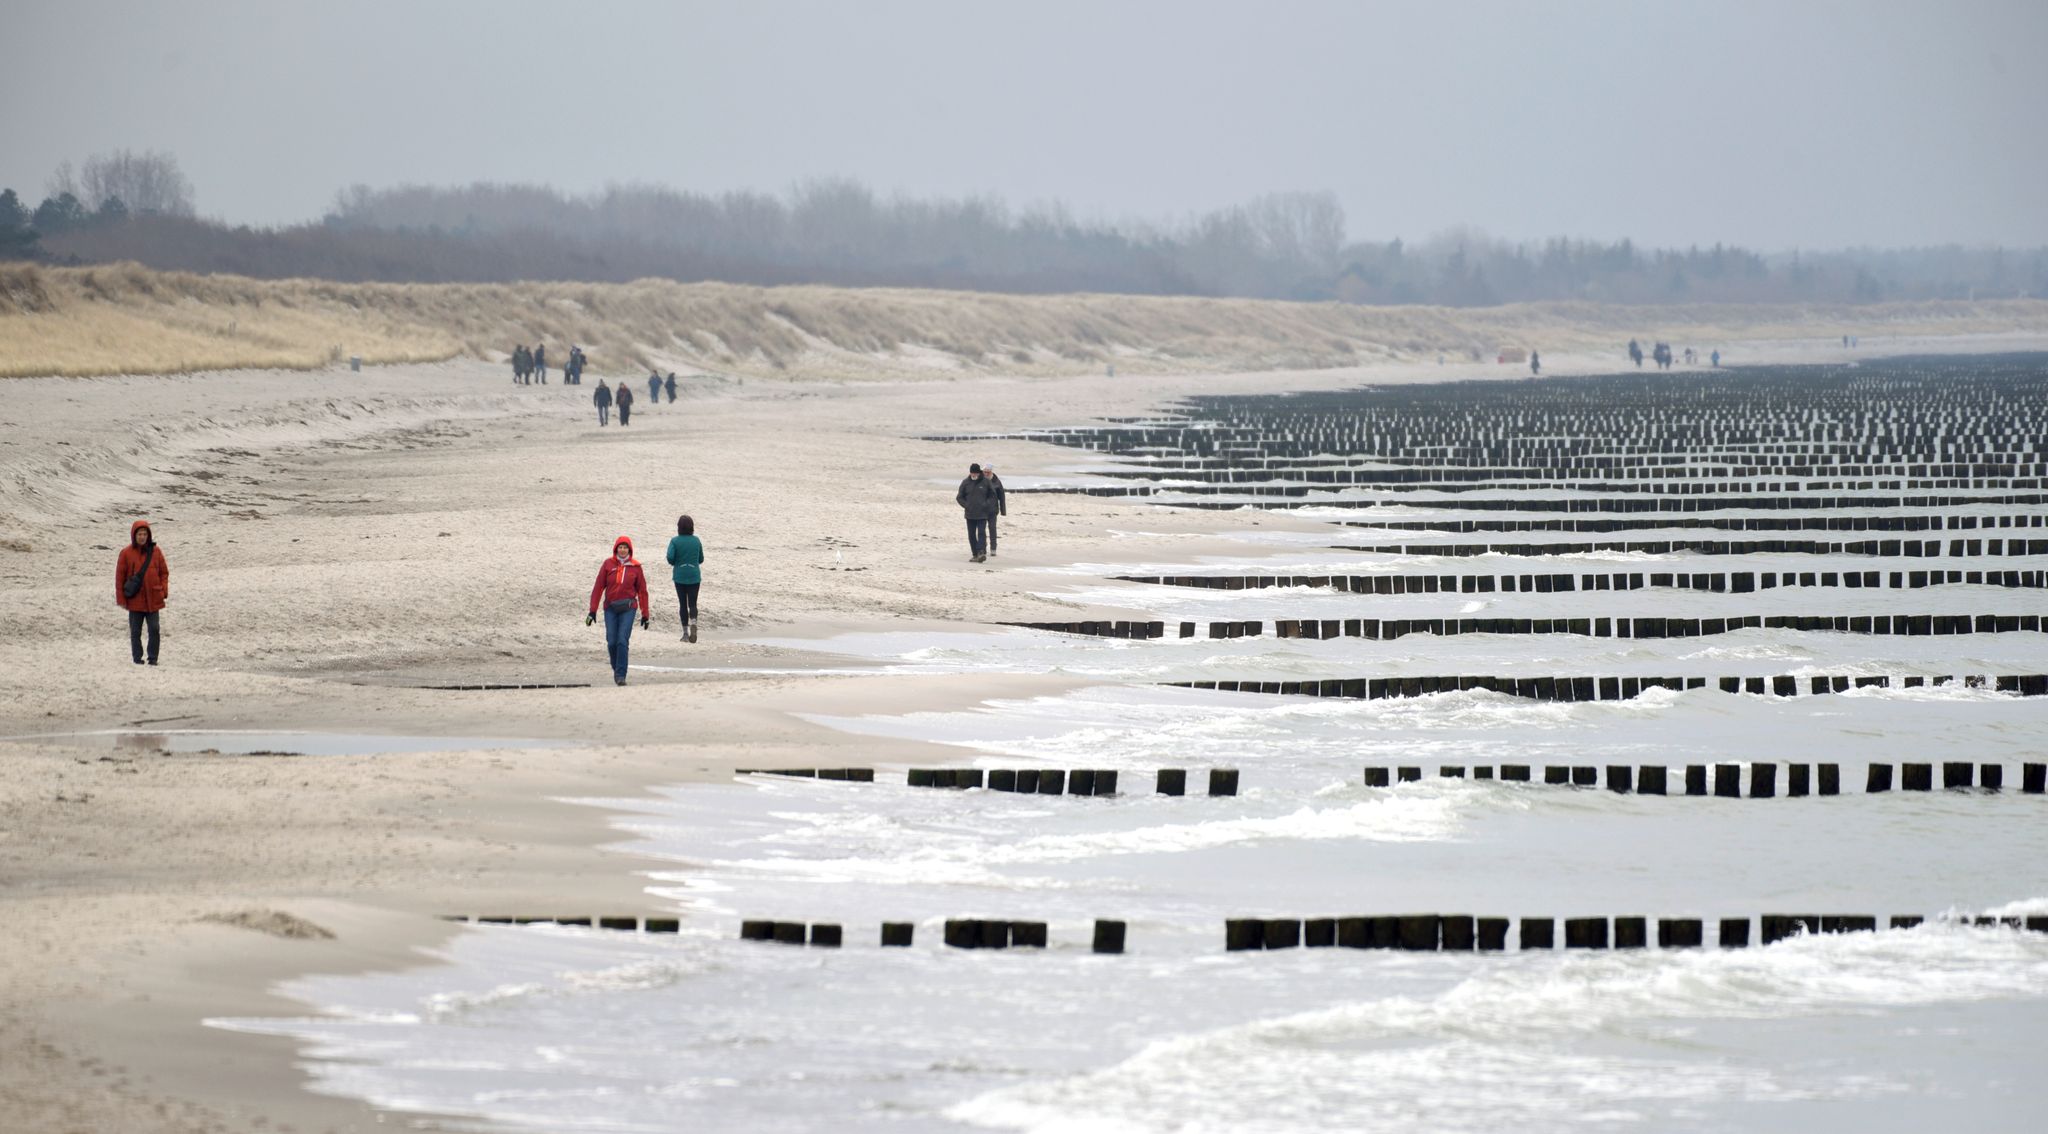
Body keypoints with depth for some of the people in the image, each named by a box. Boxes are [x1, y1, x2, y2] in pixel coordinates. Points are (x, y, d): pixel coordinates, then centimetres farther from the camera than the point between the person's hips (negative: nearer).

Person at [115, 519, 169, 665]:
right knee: (135, 631, 5)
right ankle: (137, 658, 13)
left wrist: (164, 591, -3)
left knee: (155, 630, -2)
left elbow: (164, 572, 9)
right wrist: (121, 599, -3)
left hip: (153, 600, 1)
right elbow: (120, 576, 0)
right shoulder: (126, 553, -3)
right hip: (135, 600, -1)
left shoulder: (156, 552, 3)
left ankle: (153, 658, 6)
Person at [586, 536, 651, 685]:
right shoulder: (608, 564, 1)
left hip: (628, 608, -1)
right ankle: (616, 669, 24)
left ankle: (621, 675, -8)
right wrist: (592, 611, -2)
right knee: (612, 642, 1)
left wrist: (645, 614, 7)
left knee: (622, 641, -12)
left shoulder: (635, 567, 1)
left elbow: (642, 591, 6)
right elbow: (598, 587, 1)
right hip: (610, 608, 1)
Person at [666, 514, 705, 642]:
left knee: (682, 604, 8)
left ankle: (685, 633, 7)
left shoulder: (675, 541, -8)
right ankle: (693, 623, -24)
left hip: (680, 575, -1)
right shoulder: (696, 541, 0)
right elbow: (701, 559, 6)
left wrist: (675, 563, 3)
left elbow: (670, 557, -18)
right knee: (692, 603, 5)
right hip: (694, 576, 1)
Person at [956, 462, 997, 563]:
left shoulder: (985, 482, 0)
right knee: (971, 535, 5)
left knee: (981, 533, -14)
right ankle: (975, 554, 12)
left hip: (982, 514, -3)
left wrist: (987, 505, -7)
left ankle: (981, 552, -21)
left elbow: (992, 495, 8)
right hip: (970, 514, 3)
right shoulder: (966, 483, 3)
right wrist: (966, 506, -4)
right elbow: (959, 497, 9)